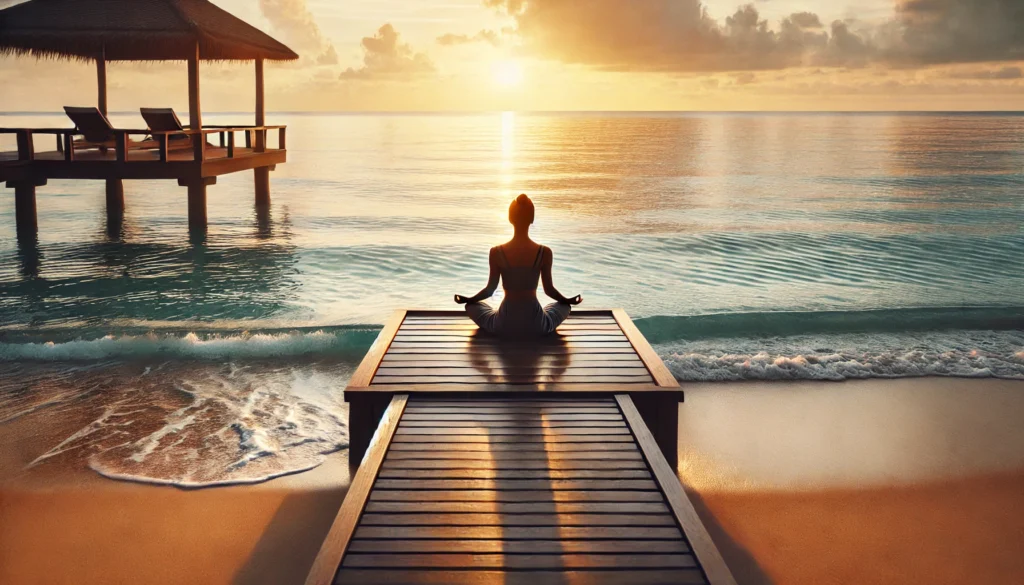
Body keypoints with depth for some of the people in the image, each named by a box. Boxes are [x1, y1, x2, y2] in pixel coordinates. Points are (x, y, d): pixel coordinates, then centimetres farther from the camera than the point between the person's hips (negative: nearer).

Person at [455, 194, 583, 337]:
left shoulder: (496, 252, -11)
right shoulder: (545, 252, -11)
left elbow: (490, 290, -2)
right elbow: (549, 290, -1)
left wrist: (467, 299, 18)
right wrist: (568, 301, 20)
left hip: (505, 326, -1)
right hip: (536, 326, 1)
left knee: (471, 306, 27)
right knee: (565, 306, 31)